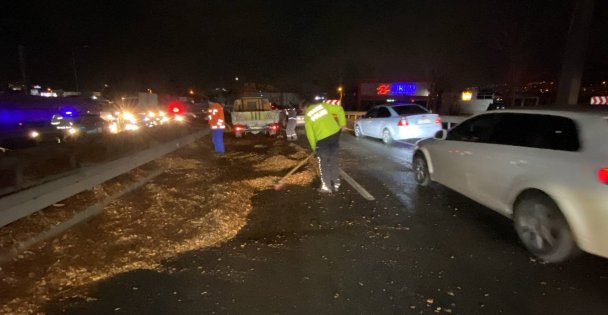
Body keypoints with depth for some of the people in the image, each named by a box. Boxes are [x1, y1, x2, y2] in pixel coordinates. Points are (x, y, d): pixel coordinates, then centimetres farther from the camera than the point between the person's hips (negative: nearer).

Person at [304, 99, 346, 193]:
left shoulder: (307, 116, 3)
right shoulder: (322, 105, 11)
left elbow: (310, 135, 2)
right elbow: (339, 109, 5)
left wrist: (314, 147, 14)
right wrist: (342, 123, 11)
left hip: (322, 139, -4)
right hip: (335, 134, 4)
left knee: (323, 164, 10)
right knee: (334, 161, 15)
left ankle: (326, 186, 12)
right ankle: (336, 184, 23)